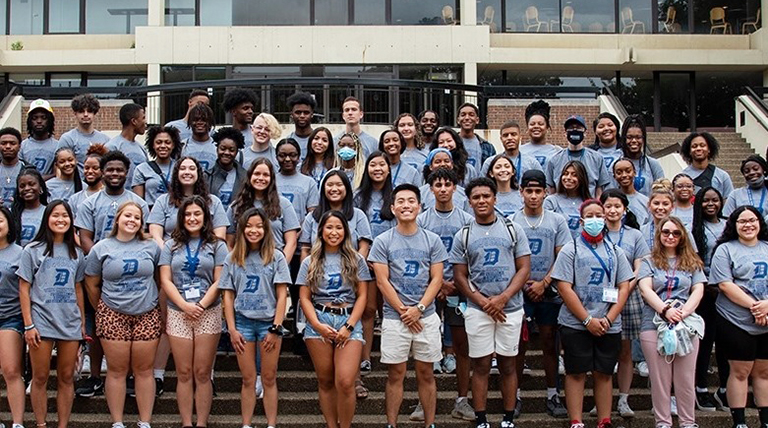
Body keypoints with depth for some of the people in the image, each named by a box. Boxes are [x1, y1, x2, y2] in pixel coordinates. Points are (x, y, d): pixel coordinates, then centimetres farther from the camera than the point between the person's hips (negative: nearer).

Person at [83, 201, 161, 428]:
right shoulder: (101, 248, 2)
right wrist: (102, 310, 13)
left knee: (144, 370, 4)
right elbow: (91, 285, 9)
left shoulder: (151, 247, 5)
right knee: (117, 371, 4)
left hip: (147, 315, 1)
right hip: (113, 315, -1)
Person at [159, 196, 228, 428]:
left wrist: (201, 305, -12)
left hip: (208, 313, -1)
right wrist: (184, 305, -10)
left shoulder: (217, 245, 5)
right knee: (184, 373, 4)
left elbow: (219, 281, -1)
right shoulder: (171, 245, 10)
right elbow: (165, 280, 3)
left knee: (202, 373, 0)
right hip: (178, 313, 2)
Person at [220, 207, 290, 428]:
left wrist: (276, 327, -7)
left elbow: (282, 295, -2)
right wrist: (232, 329, 0)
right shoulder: (233, 259, 6)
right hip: (243, 321, 2)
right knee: (248, 380, 6)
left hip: (269, 322, -1)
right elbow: (228, 295, 6)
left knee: (269, 379, 4)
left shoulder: (275, 257, 0)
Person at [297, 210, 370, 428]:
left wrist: (349, 326, -7)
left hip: (349, 320, -1)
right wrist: (317, 325, -9)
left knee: (345, 383, -14)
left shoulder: (356, 260, 8)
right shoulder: (310, 262, 11)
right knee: (325, 381, 4)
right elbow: (305, 298, 6)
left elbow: (362, 296, 5)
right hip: (318, 322, 1)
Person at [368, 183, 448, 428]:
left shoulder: (432, 240, 4)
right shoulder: (382, 242, 1)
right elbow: (382, 281, -4)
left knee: (426, 374, 8)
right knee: (395, 375, 5)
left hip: (426, 316, 1)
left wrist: (419, 309, -11)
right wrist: (404, 312, -9)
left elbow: (437, 279, 0)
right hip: (394, 318, -1)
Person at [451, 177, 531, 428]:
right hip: (477, 310, 0)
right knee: (481, 365, 4)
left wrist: (502, 298, -12)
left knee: (508, 364, 7)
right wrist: (483, 302, -10)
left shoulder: (513, 229, 4)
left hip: (510, 308, 0)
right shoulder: (463, 236, 5)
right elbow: (460, 277, 3)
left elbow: (524, 269, 0)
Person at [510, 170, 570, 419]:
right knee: (519, 344, 2)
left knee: (549, 344, 6)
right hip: (519, 292, -1)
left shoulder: (557, 221, 5)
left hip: (548, 293, 1)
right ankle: (515, 395, 10)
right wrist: (522, 283, -8)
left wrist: (543, 283, -9)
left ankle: (552, 395, 15)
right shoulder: (511, 222, 3)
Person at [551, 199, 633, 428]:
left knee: (604, 373, 9)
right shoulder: (570, 250, -1)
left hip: (609, 327, 3)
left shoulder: (615, 251, 10)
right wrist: (588, 320, -13)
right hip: (576, 325, -3)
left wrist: (608, 319, -7)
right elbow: (564, 288, -9)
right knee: (576, 373, 2)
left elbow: (624, 287, 6)